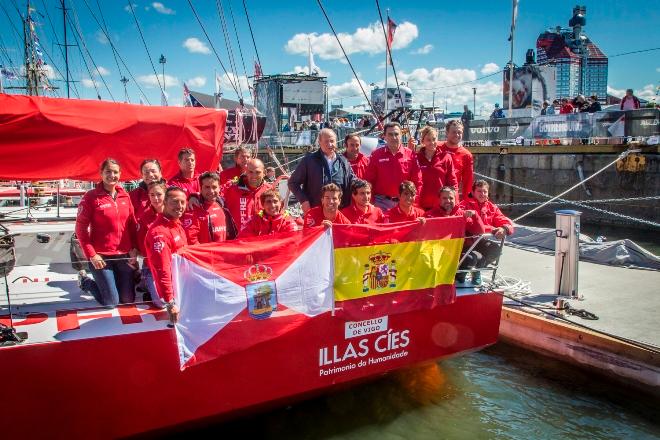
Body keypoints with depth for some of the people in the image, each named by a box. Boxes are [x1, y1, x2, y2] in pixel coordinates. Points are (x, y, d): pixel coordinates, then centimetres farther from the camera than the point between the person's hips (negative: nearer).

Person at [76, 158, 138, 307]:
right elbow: (81, 228, -8)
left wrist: (134, 248, 0)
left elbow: (132, 224, 11)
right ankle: (85, 281, 27)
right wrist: (91, 255, -13)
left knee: (128, 300, 11)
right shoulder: (91, 197, -8)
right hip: (101, 256, -5)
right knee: (111, 303, 1)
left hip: (124, 255, 5)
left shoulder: (125, 196, 6)